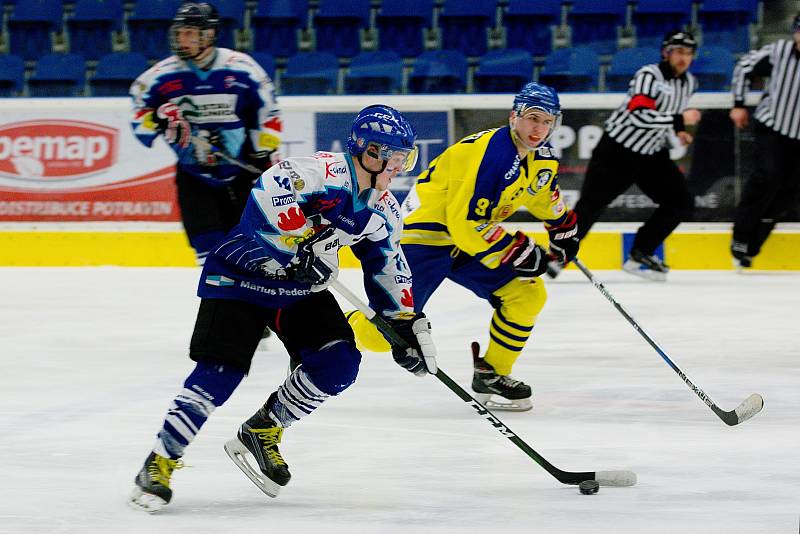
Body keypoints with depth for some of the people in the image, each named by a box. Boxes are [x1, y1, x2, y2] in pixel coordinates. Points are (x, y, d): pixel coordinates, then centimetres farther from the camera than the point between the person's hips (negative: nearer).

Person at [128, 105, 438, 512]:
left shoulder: (383, 210, 0)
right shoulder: (319, 173, -26)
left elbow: (388, 269, 11)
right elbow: (266, 198, -41)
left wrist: (408, 323, 5)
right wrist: (306, 237, -40)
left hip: (300, 287, 7)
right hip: (240, 275, -7)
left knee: (340, 362, -9)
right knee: (220, 374, -17)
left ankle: (262, 433, 9)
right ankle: (160, 462, -4)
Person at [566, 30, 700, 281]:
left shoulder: (688, 82, 4)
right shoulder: (649, 76, -21)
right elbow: (639, 115, -33)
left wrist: (677, 131, 9)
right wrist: (679, 120, -32)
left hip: (652, 154, 7)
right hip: (617, 150, -7)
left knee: (682, 203, -1)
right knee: (591, 204, -6)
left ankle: (640, 255, 7)